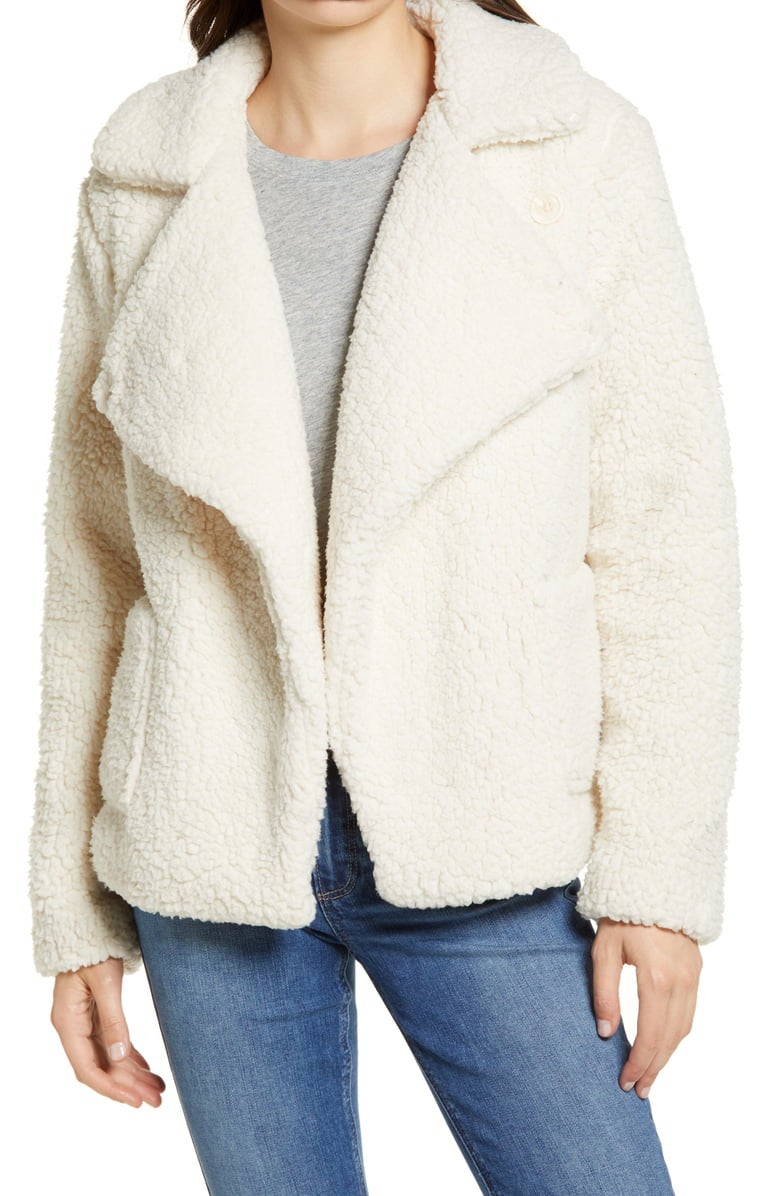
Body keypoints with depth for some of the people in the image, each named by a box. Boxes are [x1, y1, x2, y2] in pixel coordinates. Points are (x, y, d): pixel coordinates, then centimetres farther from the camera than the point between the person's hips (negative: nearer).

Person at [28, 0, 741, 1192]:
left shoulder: (580, 148, -6)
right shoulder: (143, 184, 0)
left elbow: (662, 537, -4)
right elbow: (96, 557, 4)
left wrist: (660, 867, -8)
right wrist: (75, 903, 6)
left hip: (484, 856, -1)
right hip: (213, 855, 2)